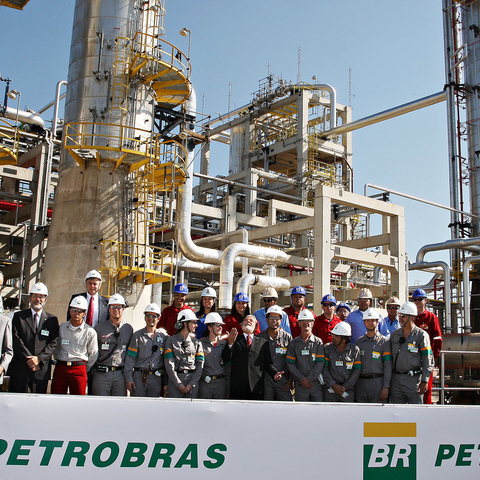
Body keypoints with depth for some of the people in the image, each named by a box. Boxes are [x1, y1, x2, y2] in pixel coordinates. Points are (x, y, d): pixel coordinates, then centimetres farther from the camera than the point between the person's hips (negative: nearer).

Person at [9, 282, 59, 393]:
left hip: (41, 371, 0)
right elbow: (16, 340, -1)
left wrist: (39, 358, -12)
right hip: (20, 370, 0)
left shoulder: (52, 320, 10)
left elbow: (54, 343, 2)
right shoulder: (18, 316, 9)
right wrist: (28, 359, -11)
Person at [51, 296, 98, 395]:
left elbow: (93, 355, 7)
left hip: (79, 369, -2)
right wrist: (59, 362, 13)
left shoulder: (90, 332, 0)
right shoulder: (61, 328, 8)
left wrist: (84, 370, 9)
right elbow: (56, 348, 18)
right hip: (60, 368, 2)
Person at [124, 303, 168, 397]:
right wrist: (129, 378, -6)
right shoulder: (137, 335, 4)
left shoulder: (163, 336, 8)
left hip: (156, 378, 1)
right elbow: (130, 359, 1)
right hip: (139, 376, -1)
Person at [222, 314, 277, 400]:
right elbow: (225, 358, -2)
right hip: (238, 387, -1)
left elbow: (268, 363, 10)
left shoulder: (263, 342, 16)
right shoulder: (235, 340, 12)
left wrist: (274, 374, -10)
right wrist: (230, 343, -19)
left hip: (256, 387, 1)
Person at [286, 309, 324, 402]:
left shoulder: (318, 342, 6)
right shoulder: (293, 343, 9)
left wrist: (309, 379, -11)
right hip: (300, 384, 1)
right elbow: (290, 364, 2)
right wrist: (302, 379, -9)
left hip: (316, 383, -1)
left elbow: (320, 363, -3)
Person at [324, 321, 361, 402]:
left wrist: (345, 387, -6)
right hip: (330, 389, 1)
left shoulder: (354, 349, 1)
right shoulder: (327, 348, 2)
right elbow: (324, 369, 0)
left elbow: (357, 370, 0)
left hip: (347, 390, 0)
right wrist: (333, 385, -9)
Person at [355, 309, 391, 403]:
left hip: (377, 382, -4)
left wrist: (386, 387, -11)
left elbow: (388, 366, -3)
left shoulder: (384, 341, 3)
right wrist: (353, 385, 8)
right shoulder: (359, 342, 15)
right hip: (360, 383, 4)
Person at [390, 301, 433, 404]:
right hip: (396, 379, 4)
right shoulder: (394, 335, 13)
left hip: (413, 379, -4)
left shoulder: (421, 335, -1)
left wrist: (424, 381, -11)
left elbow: (427, 361, -4)